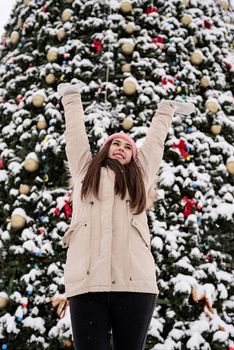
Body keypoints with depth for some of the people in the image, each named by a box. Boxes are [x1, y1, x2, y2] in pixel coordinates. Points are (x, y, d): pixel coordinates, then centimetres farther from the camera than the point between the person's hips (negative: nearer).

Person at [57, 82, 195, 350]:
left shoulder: (139, 178, 25)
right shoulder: (85, 171, 23)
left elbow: (155, 141, 37)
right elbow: (75, 133, 34)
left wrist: (166, 110, 51)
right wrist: (72, 99, 46)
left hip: (135, 282, 1)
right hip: (86, 282, -1)